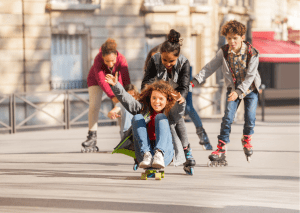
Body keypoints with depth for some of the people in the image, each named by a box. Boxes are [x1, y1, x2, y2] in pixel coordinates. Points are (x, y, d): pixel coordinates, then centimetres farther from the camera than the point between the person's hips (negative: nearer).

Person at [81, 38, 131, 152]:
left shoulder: (121, 59, -35)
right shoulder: (98, 60, -38)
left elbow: (126, 80, -34)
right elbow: (101, 81, -40)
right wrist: (112, 96, -48)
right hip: (96, 80, -1)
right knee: (94, 105, -15)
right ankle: (92, 138, -12)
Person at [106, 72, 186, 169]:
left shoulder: (169, 113, 13)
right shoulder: (143, 109, 18)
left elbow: (178, 110, -11)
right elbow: (127, 100, 4)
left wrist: (180, 102, -36)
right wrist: (115, 85, -13)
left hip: (165, 153, -2)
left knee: (160, 117, -15)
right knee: (137, 117, -10)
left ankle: (159, 155, -38)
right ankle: (146, 155, -30)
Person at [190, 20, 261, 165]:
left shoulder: (252, 53, -20)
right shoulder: (224, 52, -13)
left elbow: (250, 76, -21)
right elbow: (210, 67, -11)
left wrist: (239, 92, -30)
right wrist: (196, 81, -21)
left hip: (250, 88, -1)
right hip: (233, 89, 1)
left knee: (250, 117, -6)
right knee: (228, 117, -11)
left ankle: (247, 139, 25)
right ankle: (221, 149, -8)